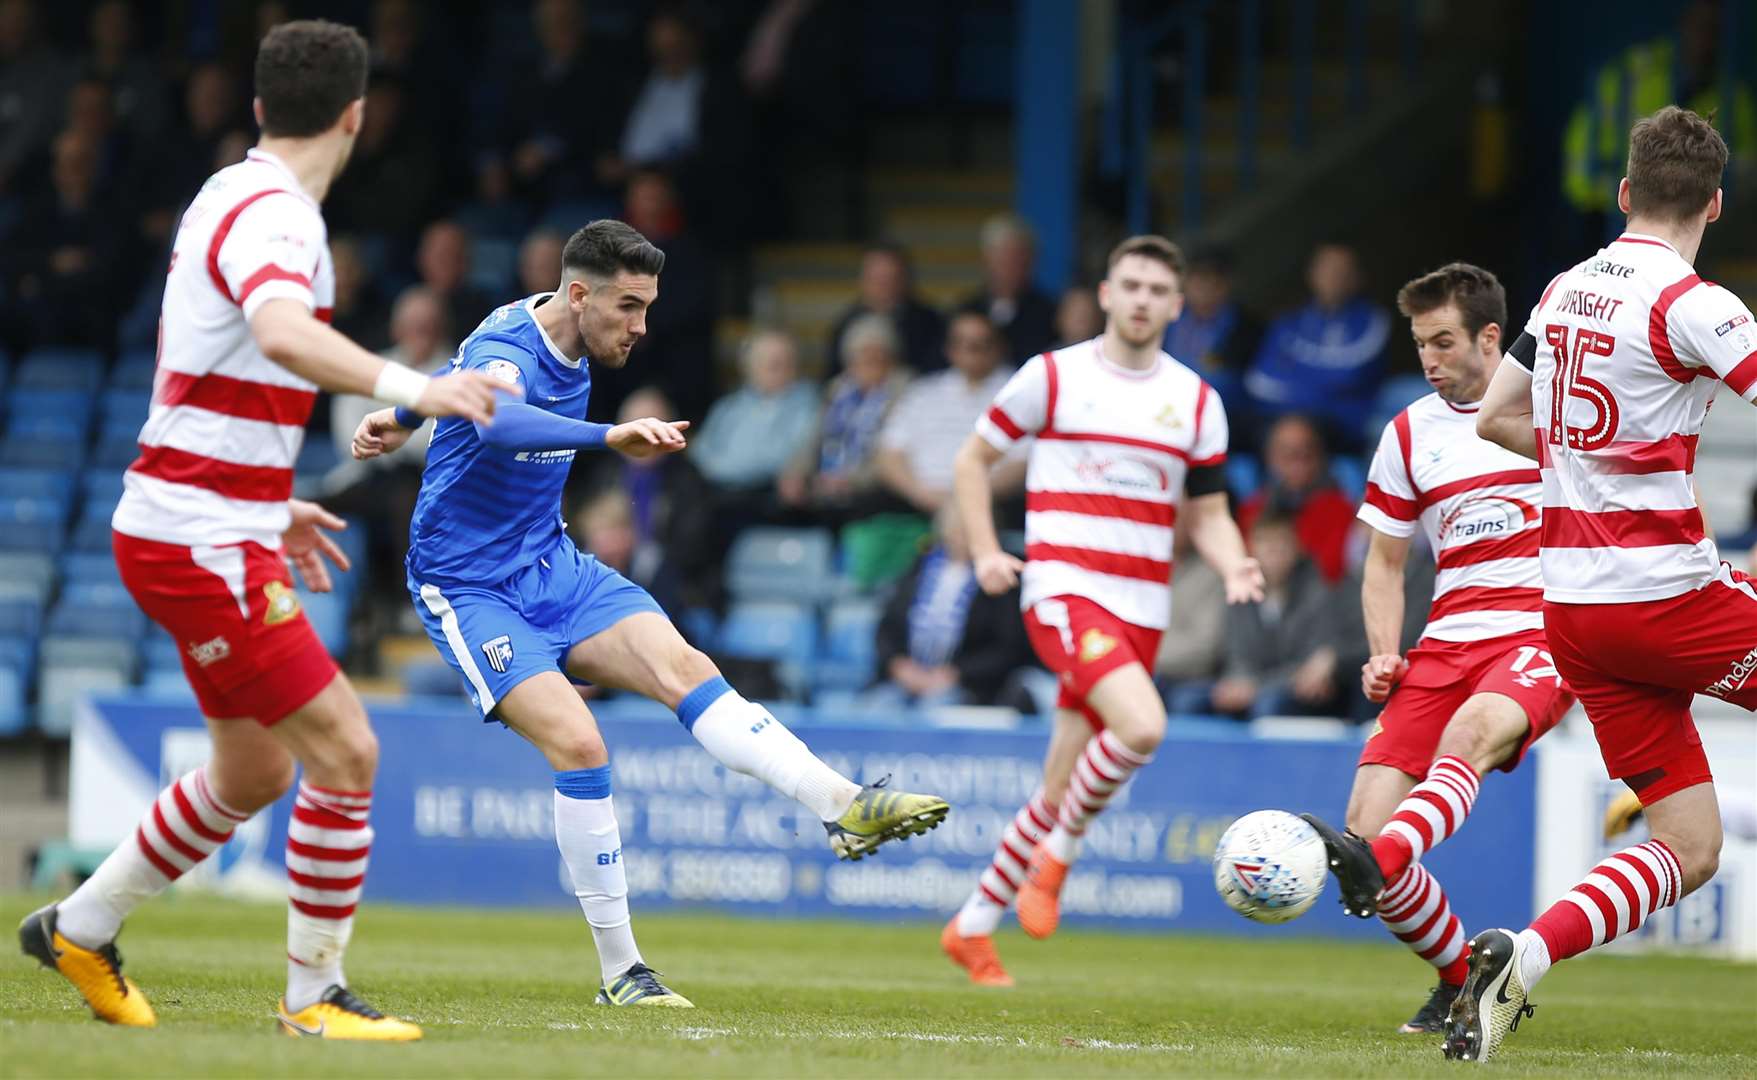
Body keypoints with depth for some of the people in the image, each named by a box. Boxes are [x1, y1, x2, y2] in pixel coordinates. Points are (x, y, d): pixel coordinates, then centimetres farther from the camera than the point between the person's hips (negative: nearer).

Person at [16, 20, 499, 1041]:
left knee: (255, 772, 20)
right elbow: (282, 335, -40)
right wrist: (409, 386, -53)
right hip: (200, 543, -10)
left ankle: (80, 929, 33)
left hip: (219, 533, 10)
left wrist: (272, 505, 30)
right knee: (344, 749, -11)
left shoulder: (236, 197, 14)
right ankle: (317, 996, -2)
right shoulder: (271, 215, -17)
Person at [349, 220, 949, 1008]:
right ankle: (619, 971, -15)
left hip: (550, 566, 7)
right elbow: (495, 418, -50)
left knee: (683, 669, -18)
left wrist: (401, 418, 36)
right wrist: (609, 437, -63)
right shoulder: (503, 350, -24)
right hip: (468, 587, -7)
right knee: (578, 743, -24)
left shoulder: (573, 352, 4)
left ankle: (845, 808, -34)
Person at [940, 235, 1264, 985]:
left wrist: (1234, 566, -5)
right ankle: (1056, 854, -6)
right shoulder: (1052, 377, 1)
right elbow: (973, 459, 11)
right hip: (1064, 592, -5)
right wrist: (984, 552, -1)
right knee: (1141, 726, -29)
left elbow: (1206, 515, 17)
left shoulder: (1196, 401, 11)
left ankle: (973, 926, 21)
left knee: (1060, 793, 6)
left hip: (1142, 610, 5)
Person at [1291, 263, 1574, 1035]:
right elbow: (1385, 563, 21)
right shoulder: (1408, 435, 14)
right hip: (1446, 644, 4)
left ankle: (1377, 863, -62)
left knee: (1471, 732, -38)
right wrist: (1384, 655, 3)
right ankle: (1459, 980, 9)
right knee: (1366, 819, -11)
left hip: (1542, 634, -4)